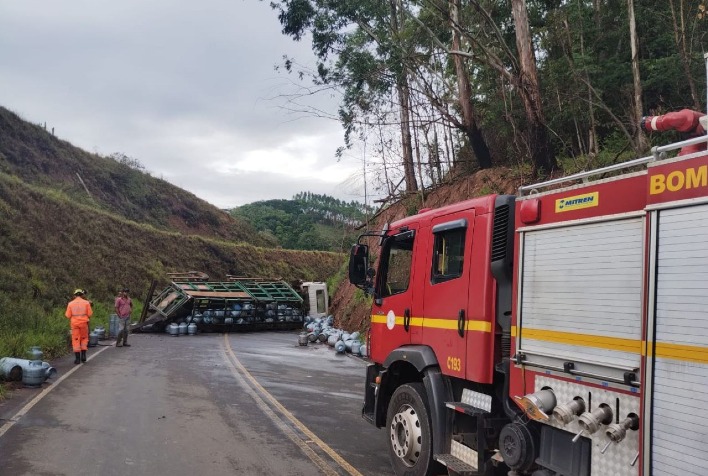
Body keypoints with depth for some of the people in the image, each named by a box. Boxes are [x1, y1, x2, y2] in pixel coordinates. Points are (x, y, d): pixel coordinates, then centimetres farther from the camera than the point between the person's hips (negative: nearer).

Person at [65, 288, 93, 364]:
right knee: (84, 338, 17)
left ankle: (77, 358, 1)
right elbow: (90, 314, -3)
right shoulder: (86, 303, -1)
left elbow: (68, 315, -1)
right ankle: (83, 355, 7)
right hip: (84, 323, 0)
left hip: (74, 324, 0)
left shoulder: (70, 304, 1)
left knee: (76, 340, 5)